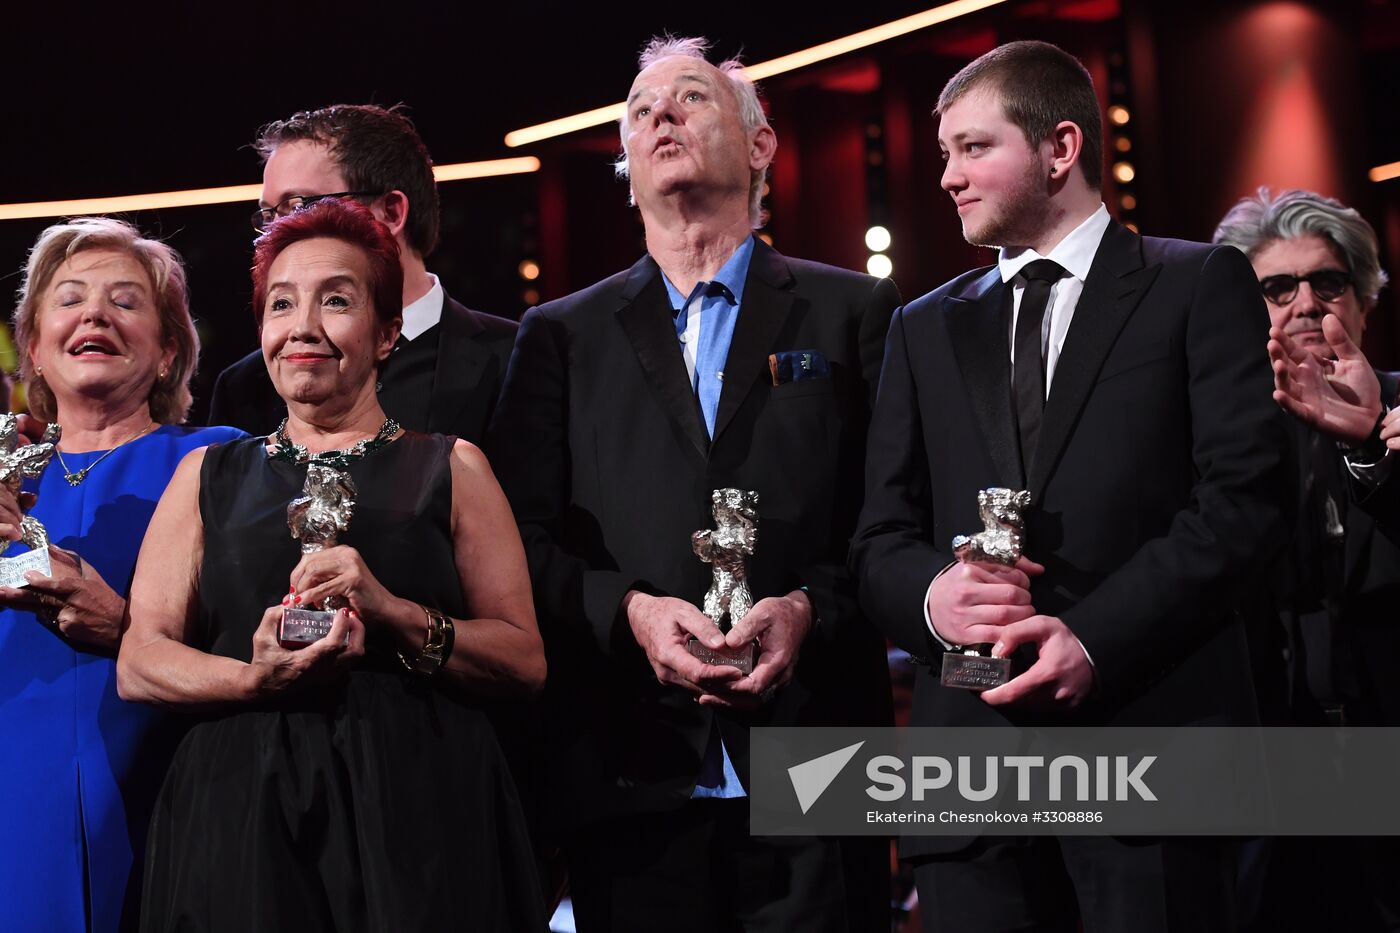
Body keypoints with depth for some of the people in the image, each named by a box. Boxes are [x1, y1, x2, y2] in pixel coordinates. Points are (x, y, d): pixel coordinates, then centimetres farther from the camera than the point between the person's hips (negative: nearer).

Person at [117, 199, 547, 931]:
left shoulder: (450, 469, 7)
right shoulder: (209, 476, 12)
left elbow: (526, 662, 0)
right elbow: (139, 664, 4)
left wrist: (389, 610, -14)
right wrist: (256, 680, -14)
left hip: (419, 815, -1)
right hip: (243, 813, 1)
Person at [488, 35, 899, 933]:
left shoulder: (852, 312, 10)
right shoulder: (562, 336, 13)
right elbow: (523, 542, 6)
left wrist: (809, 609, -14)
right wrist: (629, 611, -11)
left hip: (815, 772, -1)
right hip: (631, 780, 1)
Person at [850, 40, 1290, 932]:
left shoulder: (1200, 285, 6)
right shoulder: (927, 329, 19)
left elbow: (1245, 493, -5)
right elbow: (881, 537, 13)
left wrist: (1097, 637, -15)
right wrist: (932, 594, -10)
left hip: (1149, 730, -3)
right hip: (970, 753, 4)